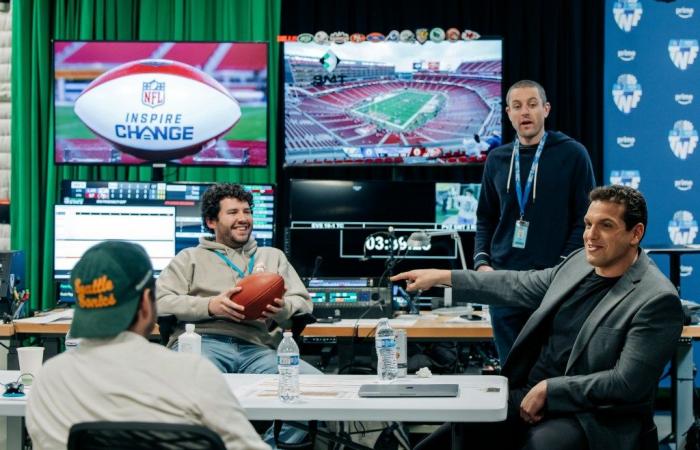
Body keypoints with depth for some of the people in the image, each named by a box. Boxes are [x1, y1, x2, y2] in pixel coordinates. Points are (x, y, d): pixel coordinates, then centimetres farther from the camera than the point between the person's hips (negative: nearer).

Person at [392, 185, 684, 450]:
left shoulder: (657, 300, -13)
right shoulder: (580, 262, 9)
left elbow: (626, 383, -17)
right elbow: (520, 286, 22)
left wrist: (548, 389, -14)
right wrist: (442, 277, 22)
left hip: (592, 418, -6)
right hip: (527, 398, 7)